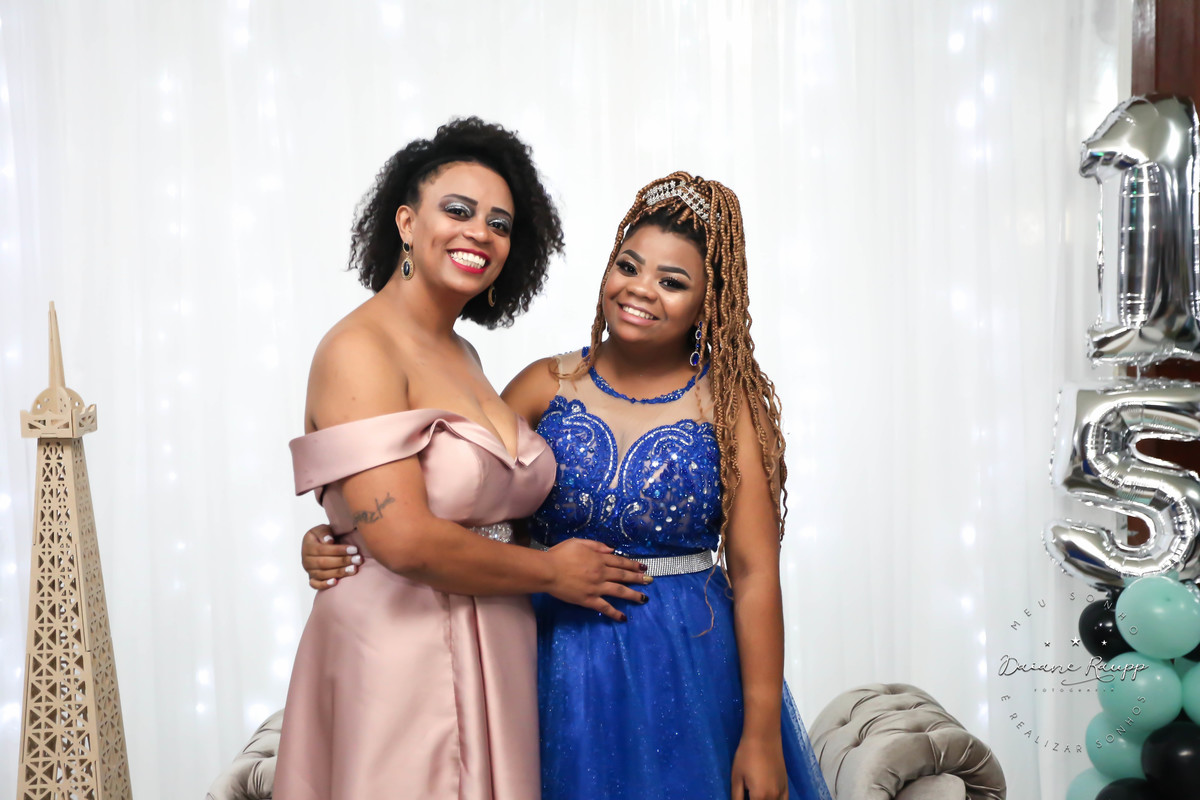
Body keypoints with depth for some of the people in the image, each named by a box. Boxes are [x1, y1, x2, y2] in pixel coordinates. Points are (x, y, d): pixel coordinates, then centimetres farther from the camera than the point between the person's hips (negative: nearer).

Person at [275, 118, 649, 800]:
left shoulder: (460, 354, 13)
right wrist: (550, 571, -10)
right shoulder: (359, 349, -13)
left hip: (493, 653, 8)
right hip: (399, 655, -8)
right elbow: (403, 539, -21)